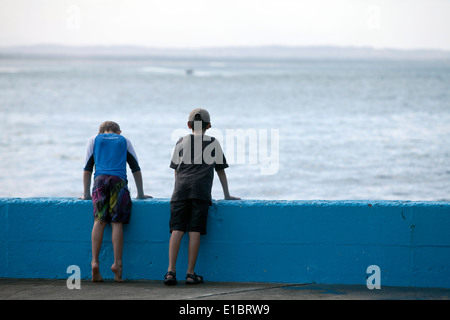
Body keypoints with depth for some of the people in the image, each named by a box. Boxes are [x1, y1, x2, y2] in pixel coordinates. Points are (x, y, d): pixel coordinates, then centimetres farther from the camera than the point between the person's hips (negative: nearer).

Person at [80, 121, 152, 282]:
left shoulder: (94, 139, 25)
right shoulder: (124, 141, 25)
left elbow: (87, 169, 23)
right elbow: (136, 169, 27)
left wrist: (86, 194, 27)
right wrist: (141, 194, 32)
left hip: (100, 179, 0)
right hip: (119, 180, 0)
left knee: (99, 221, -6)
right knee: (117, 222, -5)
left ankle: (95, 262, -19)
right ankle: (117, 263, -15)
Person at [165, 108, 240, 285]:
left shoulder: (182, 142, 23)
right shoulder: (213, 143, 20)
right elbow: (220, 170, 24)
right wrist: (227, 195, 31)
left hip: (181, 190, 1)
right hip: (201, 191, -1)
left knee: (177, 230, -5)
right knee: (195, 231, -5)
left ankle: (171, 271, -14)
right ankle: (190, 273, -7)